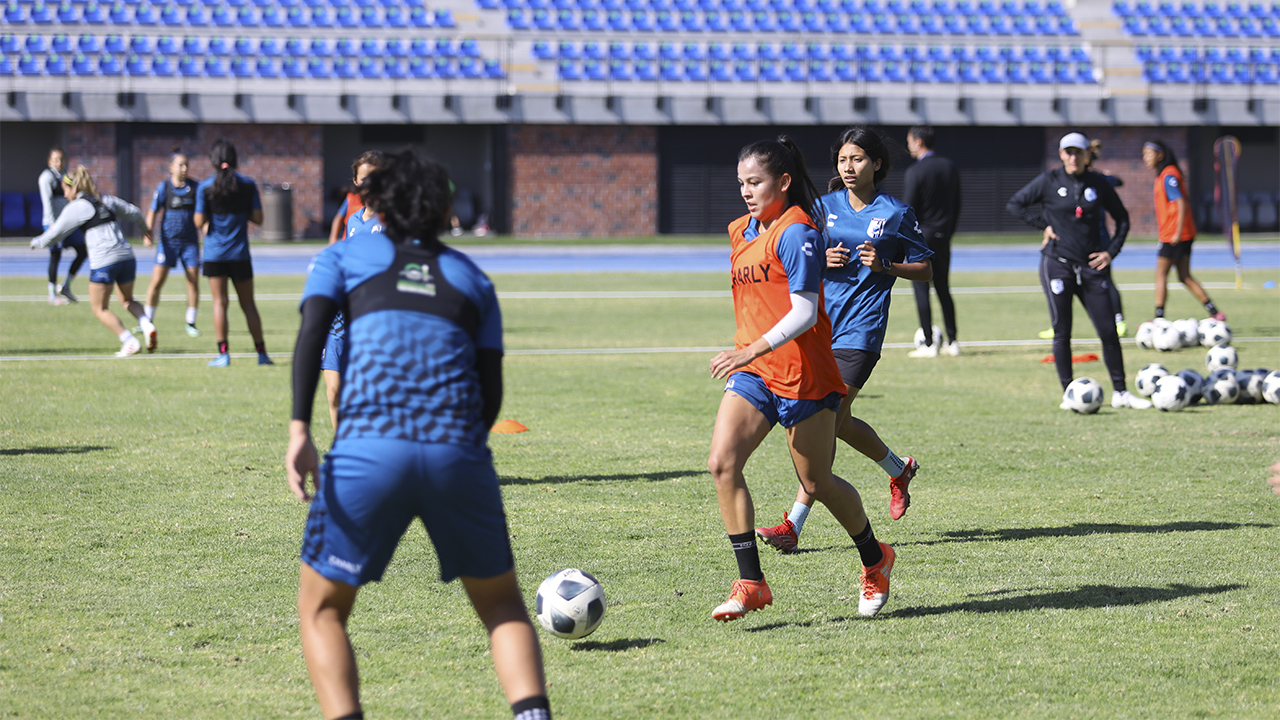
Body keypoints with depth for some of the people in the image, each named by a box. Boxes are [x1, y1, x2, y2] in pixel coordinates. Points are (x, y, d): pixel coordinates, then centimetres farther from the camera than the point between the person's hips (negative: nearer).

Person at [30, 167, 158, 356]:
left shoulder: (76, 207, -1)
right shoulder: (107, 200, 16)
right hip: (127, 256, 6)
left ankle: (130, 342, -5)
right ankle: (146, 325, -2)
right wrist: (144, 229, 47)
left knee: (100, 309, 7)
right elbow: (135, 213, 26)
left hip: (103, 262, -6)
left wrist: (36, 242, 23)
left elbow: (54, 235, 3)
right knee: (127, 300, 25)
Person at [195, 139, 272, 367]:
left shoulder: (205, 187, -6)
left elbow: (199, 222, -8)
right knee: (248, 303, 9)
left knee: (219, 302, 2)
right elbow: (258, 218, -1)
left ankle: (223, 353, -4)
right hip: (240, 253, 1)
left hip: (214, 252, -1)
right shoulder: (248, 185, -1)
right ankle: (261, 352, 9)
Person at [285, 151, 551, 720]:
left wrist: (299, 428, -10)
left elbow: (311, 333, -1)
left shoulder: (345, 256, 19)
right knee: (501, 604, 20)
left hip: (368, 450, -2)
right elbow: (491, 391, 14)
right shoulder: (472, 278, 24)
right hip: (457, 452, 2)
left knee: (322, 608, 14)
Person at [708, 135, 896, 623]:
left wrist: (753, 350, -29)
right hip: (752, 369, 7)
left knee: (817, 483, 5)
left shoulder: (795, 232, -14)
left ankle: (875, 560, 31)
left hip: (801, 374, -7)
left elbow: (804, 313, -21)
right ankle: (751, 582, -11)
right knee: (722, 463, -14)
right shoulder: (741, 232, 13)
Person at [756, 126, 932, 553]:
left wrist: (884, 266, -10)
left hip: (860, 330, -5)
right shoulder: (823, 207, 9)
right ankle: (899, 470, 36)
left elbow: (924, 270, 7)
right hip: (821, 323, 5)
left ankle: (794, 525, -14)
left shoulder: (895, 214, 1)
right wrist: (820, 260, -6)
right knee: (839, 422, 8)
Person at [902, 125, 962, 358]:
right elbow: (957, 205, 13)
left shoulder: (916, 171, -12)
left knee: (921, 290, -2)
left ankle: (929, 345, -3)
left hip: (921, 236, -6)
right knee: (943, 289, 13)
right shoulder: (950, 167, 8)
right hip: (943, 238, 6)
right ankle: (952, 342, 12)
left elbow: (908, 208, -12)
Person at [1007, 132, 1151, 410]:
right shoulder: (1049, 181, -1)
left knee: (1109, 330, -1)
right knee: (1062, 332, 0)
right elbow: (1015, 204, 7)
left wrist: (1111, 251, 4)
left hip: (1093, 265, 2)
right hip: (1057, 264, -2)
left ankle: (1120, 392, 8)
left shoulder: (1098, 184, 4)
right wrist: (1043, 224, 0)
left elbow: (1122, 218, 15)